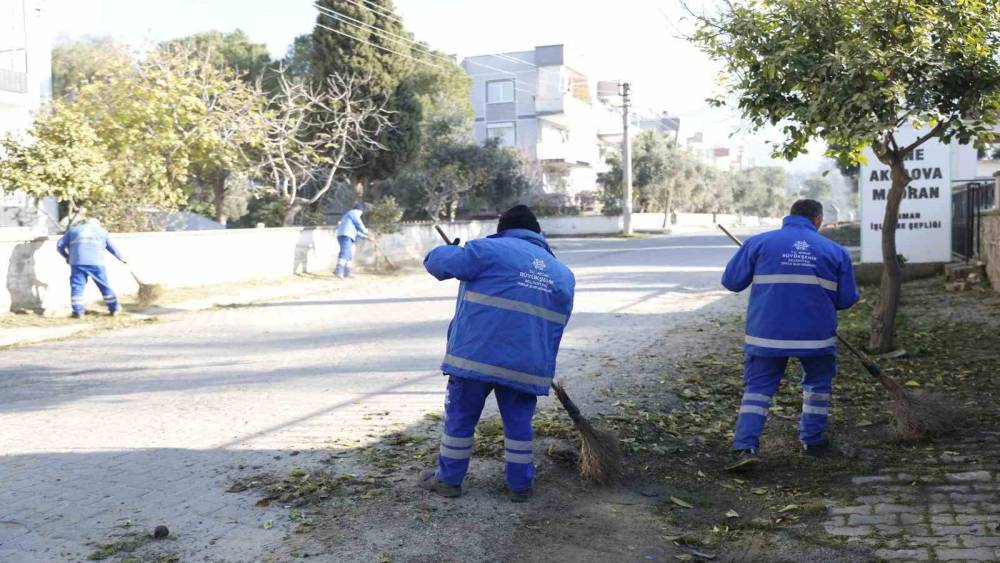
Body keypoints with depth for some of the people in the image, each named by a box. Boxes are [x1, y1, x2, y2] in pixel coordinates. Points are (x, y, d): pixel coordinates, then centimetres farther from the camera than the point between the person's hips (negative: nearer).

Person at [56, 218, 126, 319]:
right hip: (96, 263, 0)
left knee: (77, 286, 5)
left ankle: (78, 311, -1)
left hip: (77, 262, 0)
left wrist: (66, 256, 32)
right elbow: (113, 248, 27)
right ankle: (114, 309, 14)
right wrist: (122, 258, 42)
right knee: (104, 286, 9)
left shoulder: (74, 229, 22)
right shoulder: (102, 232, 23)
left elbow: (60, 245, 17)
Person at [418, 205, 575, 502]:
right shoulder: (563, 273, 16)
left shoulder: (490, 250, -1)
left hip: (476, 355, -3)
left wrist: (451, 250, 21)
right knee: (518, 421, 17)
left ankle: (449, 479, 21)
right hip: (526, 363, 3)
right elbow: (556, 323, 22)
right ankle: (520, 484, 22)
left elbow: (438, 262, -1)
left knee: (460, 418, 11)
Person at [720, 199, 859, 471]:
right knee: (818, 384, 23)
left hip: (766, 334, 0)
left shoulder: (758, 242, 1)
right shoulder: (836, 251, 4)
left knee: (757, 389, 4)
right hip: (816, 335, 1)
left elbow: (731, 281, 2)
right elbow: (847, 298, 6)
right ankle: (813, 440, 32)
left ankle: (745, 447, -9)